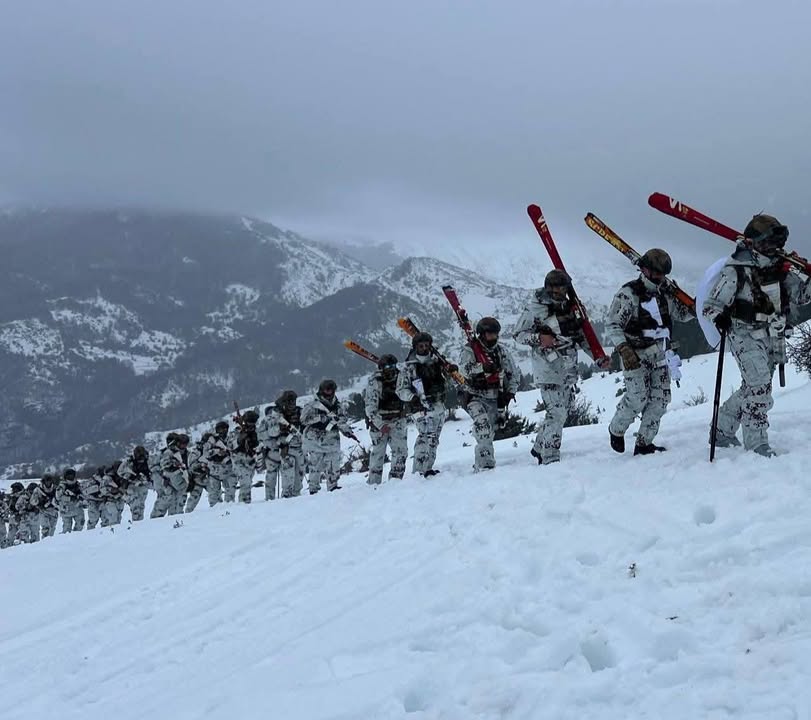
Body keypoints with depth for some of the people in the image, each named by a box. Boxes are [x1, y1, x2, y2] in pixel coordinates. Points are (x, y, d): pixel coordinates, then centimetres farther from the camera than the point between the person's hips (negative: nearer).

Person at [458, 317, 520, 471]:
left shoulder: (502, 351, 6)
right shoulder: (470, 350, -6)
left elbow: (514, 374, 15)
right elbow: (464, 369, -23)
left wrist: (510, 392, 1)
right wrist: (482, 367, -38)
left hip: (496, 399, 5)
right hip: (475, 397, -5)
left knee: (490, 432, 7)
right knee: (482, 424, -28)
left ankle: (479, 464, 22)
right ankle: (486, 460, -31)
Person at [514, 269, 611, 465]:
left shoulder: (572, 307, 7)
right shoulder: (535, 309, -10)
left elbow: (582, 336, 17)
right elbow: (518, 334, -5)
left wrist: (598, 358, 11)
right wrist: (538, 339, -22)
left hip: (569, 366, 7)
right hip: (547, 366, -7)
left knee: (566, 409, 12)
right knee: (557, 412, -12)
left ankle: (540, 447, 28)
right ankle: (550, 459, -5)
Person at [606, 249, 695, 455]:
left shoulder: (665, 293, 9)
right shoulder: (629, 293, -10)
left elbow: (682, 314, 19)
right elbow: (612, 325, -11)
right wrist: (624, 350, -22)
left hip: (659, 356, 7)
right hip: (635, 355, -6)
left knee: (660, 399, 0)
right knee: (638, 398, -13)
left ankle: (644, 443, 10)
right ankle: (616, 430, 13)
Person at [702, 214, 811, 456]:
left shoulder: (779, 269, 4)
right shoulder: (735, 272, -14)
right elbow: (710, 305, -11)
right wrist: (720, 317, -32)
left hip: (773, 338, 7)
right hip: (746, 336, -7)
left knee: (751, 389, 16)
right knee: (760, 388, -18)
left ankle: (722, 431, 32)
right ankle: (757, 444, -12)